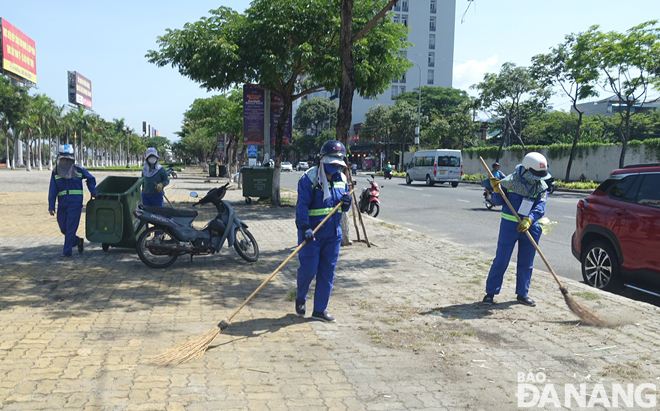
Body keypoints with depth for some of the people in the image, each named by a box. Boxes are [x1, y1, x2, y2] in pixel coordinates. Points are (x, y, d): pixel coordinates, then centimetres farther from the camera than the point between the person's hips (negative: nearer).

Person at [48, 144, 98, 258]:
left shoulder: (78, 170, 1)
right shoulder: (55, 172, 6)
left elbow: (91, 179, 18)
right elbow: (52, 191, 5)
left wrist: (93, 191, 8)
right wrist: (51, 206, 0)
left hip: (75, 203, -4)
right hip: (62, 205, 4)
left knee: (70, 228, -7)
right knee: (63, 228, 8)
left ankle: (67, 252, -1)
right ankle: (79, 241, 32)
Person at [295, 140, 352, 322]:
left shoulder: (341, 179, 9)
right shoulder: (309, 179, -11)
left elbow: (343, 208, 16)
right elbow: (302, 205, -19)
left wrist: (346, 203, -8)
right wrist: (304, 227, -31)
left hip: (333, 234, 6)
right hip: (311, 233, -6)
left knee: (327, 271, 7)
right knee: (308, 268, -5)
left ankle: (320, 309, 19)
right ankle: (300, 298, 26)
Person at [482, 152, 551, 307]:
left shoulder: (541, 187, 0)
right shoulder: (510, 181, -9)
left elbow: (540, 207, -13)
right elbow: (498, 202, -2)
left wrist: (528, 220, -30)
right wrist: (497, 191, -22)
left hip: (530, 227, 4)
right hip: (509, 225, -3)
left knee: (526, 263, 11)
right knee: (501, 260, -3)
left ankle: (522, 294, 25)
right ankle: (490, 292, 7)